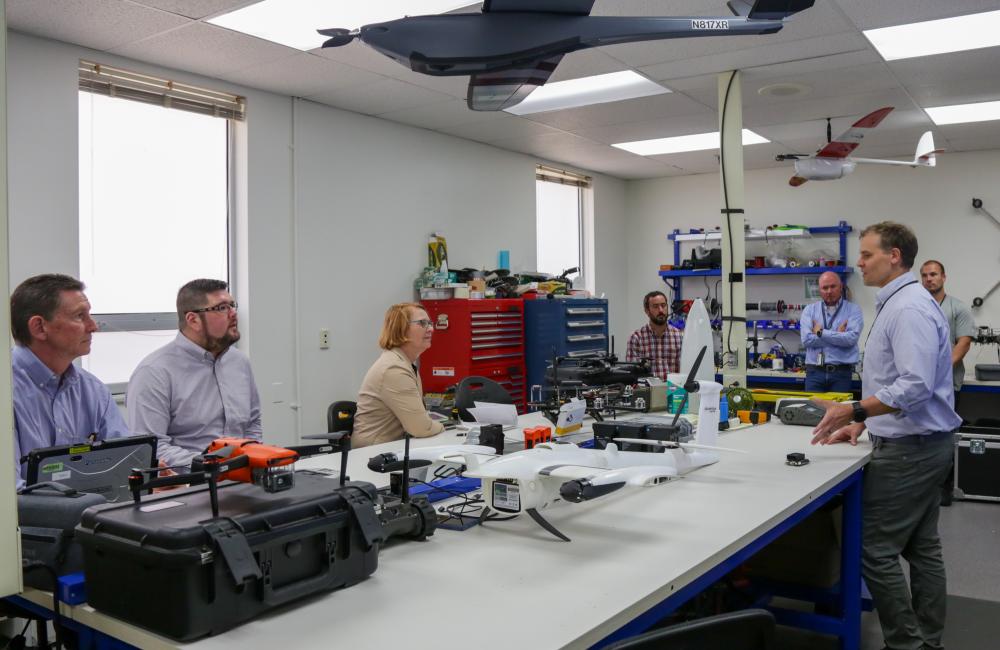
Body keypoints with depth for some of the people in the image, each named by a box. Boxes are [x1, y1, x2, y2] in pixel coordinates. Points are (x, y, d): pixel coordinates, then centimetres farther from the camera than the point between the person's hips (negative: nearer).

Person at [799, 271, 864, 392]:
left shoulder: (853, 310, 3)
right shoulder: (809, 310, 8)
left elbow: (852, 338, -14)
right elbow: (807, 339, -7)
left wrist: (821, 332, -8)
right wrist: (838, 335, -7)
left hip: (841, 372, -1)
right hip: (814, 372, 1)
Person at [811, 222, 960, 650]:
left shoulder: (909, 308, -19)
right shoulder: (896, 304, 14)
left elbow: (915, 386, -28)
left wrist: (854, 410, -25)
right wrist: (863, 423, 15)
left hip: (908, 448, -10)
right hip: (919, 443, 10)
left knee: (875, 549, -5)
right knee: (922, 547, 15)